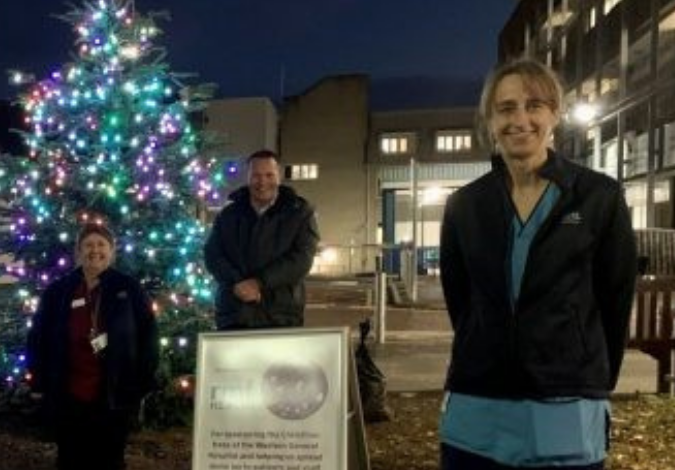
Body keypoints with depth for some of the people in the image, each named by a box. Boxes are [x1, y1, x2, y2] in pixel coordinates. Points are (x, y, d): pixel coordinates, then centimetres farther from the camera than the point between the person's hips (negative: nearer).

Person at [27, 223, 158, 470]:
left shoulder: (128, 288, -2)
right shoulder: (57, 291, 3)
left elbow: (148, 334, -1)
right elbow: (38, 338, 7)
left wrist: (143, 382, -5)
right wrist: (39, 382, 3)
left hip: (114, 398, -1)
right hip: (66, 397, 2)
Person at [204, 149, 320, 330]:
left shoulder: (300, 213, 3)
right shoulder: (229, 214, 13)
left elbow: (301, 258, -7)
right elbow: (212, 254, 4)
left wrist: (260, 283, -16)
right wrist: (238, 283, -14)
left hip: (281, 317, -2)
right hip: (232, 317, 2)